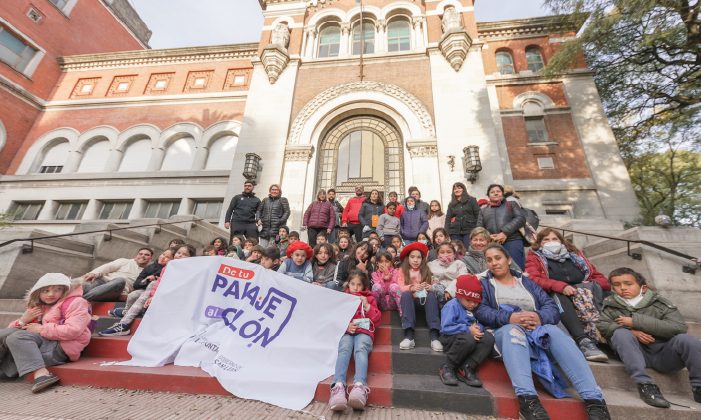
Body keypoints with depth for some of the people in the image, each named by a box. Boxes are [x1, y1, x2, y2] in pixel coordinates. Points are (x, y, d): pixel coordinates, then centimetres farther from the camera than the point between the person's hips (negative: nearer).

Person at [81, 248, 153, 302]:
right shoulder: (125, 261, 23)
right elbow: (108, 266, 6)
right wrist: (95, 273, -16)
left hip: (117, 292, -2)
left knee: (120, 280, -36)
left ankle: (83, 299, -42)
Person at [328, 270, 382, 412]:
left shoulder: (369, 298, 22)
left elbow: (377, 321, 14)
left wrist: (367, 306, -3)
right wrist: (345, 325, -8)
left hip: (364, 331, -1)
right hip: (346, 331, 1)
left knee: (361, 349, -34)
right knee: (344, 349, -33)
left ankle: (360, 386, -56)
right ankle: (338, 386, -53)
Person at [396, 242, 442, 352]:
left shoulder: (426, 270, 8)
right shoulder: (403, 270, 4)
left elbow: (431, 287, -2)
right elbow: (401, 287, -9)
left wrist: (430, 287, -26)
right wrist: (411, 288, -30)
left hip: (423, 299, 1)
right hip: (410, 300, -1)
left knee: (432, 295, -29)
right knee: (406, 294, -32)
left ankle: (434, 336, -36)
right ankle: (409, 336, -39)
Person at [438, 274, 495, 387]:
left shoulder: (475, 308, 12)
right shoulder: (452, 306, -12)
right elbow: (446, 328, -20)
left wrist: (478, 328, -16)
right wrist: (468, 329, -23)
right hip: (451, 338, -7)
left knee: (488, 338, -21)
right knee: (468, 339, -38)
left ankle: (466, 369, -16)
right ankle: (447, 369, -17)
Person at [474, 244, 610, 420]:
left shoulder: (526, 282, 21)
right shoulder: (484, 283, 13)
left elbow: (552, 307, 7)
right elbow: (480, 310, -5)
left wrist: (540, 317, -16)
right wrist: (509, 318, -21)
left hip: (538, 329, 3)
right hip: (505, 331, -2)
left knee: (554, 331, -29)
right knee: (512, 330, -36)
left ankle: (594, 399, -34)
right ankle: (527, 398, -49)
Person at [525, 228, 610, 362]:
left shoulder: (575, 255, 27)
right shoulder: (535, 258, 15)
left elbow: (600, 277, 20)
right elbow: (533, 279, -4)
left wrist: (593, 285, -4)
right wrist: (561, 286, -20)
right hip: (556, 296, -3)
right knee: (559, 296, -35)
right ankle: (583, 341, -44)